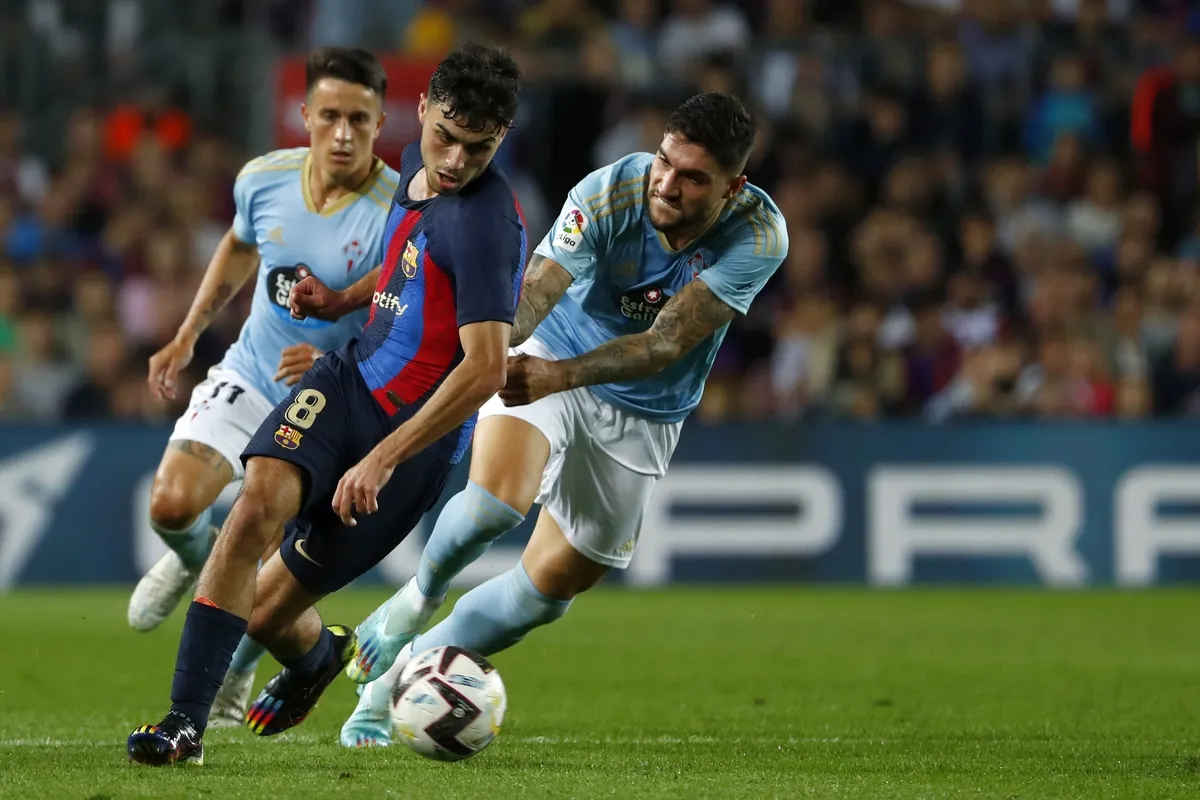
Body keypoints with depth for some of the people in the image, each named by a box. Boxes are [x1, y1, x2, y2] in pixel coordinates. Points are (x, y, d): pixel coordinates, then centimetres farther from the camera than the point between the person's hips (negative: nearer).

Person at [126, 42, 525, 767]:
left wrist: (383, 459, -28)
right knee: (256, 509, -22)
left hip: (415, 434, -7)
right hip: (350, 377, 7)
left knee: (267, 611, -2)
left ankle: (315, 655, 36)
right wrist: (346, 300, 13)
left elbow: (485, 369, -27)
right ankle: (186, 722, -15)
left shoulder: (484, 223, -23)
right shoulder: (418, 163, 6)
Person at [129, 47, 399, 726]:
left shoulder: (400, 215, -24)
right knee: (172, 504, -17)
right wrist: (187, 336, 15)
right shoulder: (265, 179, -8)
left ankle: (233, 682, 26)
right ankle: (197, 557, 22)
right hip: (250, 376, 3)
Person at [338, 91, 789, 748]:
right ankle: (418, 600, 1)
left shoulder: (759, 237, -24)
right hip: (550, 360, -2)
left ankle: (393, 680, 24)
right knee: (496, 498, -31)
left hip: (643, 416, 2)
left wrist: (561, 375, -45)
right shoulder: (608, 194, -25)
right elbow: (534, 293, -35)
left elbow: (666, 343, -30)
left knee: (548, 589, 4)